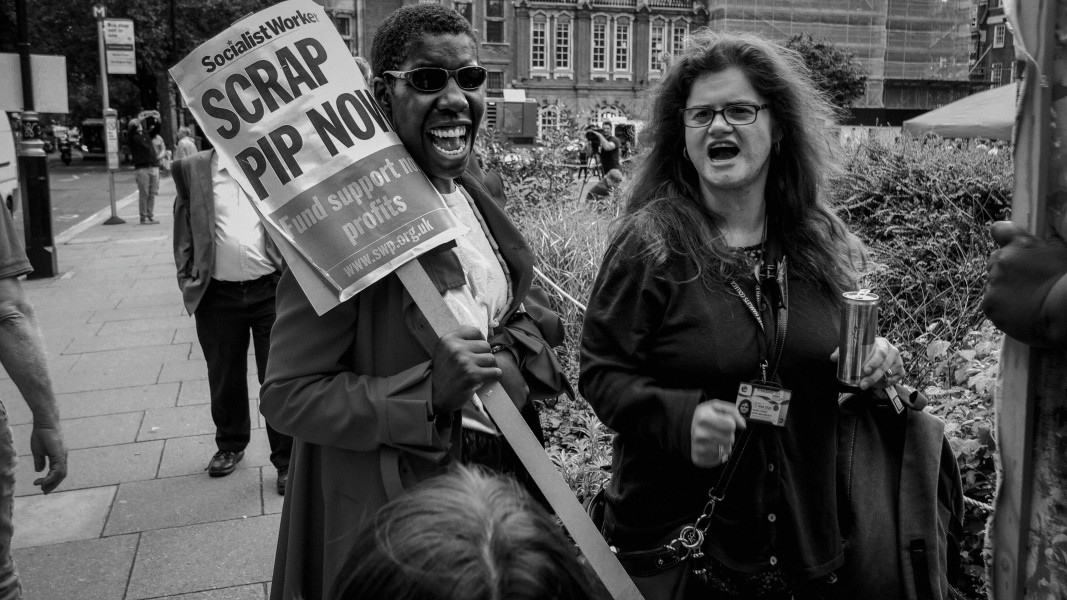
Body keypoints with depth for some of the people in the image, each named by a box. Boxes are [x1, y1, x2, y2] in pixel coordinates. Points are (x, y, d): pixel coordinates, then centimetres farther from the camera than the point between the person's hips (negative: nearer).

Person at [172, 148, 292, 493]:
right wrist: (187, 279, 3)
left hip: (270, 290, -1)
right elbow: (183, 229, 9)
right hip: (217, 294, 2)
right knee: (225, 378, 15)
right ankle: (230, 445, 37)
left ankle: (286, 459, 15)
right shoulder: (192, 170, 4)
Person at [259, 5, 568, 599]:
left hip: (506, 478, 7)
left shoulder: (476, 198, 3)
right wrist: (427, 394, -33)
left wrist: (514, 352, -9)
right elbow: (287, 395, -20)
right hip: (397, 510, -7)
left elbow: (534, 312, 13)